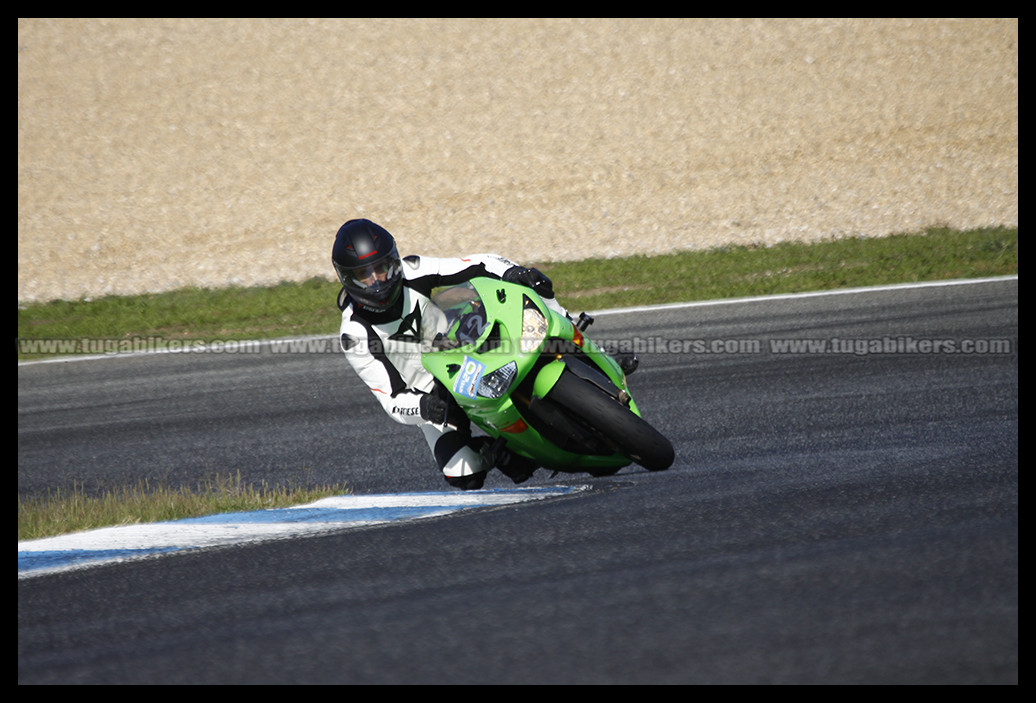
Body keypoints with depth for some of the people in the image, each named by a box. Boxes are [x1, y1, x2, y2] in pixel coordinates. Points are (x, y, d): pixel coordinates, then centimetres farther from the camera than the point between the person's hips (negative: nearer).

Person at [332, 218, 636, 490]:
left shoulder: (411, 273, -12)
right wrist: (422, 408, -42)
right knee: (465, 477, -23)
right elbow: (392, 399, -20)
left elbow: (479, 266, -11)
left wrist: (511, 271, -33)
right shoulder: (355, 336, -19)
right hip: (431, 398, -3)